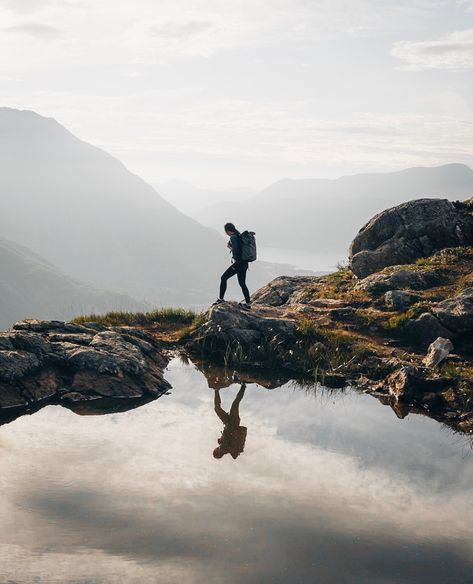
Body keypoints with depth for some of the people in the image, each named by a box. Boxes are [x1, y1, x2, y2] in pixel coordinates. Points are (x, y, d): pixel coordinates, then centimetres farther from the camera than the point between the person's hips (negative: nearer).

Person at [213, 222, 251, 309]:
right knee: (242, 283, 13)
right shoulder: (240, 236, 14)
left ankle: (221, 299, 3)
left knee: (223, 278, 2)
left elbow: (235, 249, -23)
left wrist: (235, 259, -8)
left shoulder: (233, 237, -12)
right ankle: (248, 303, 14)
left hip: (238, 263, -8)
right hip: (245, 263, 8)